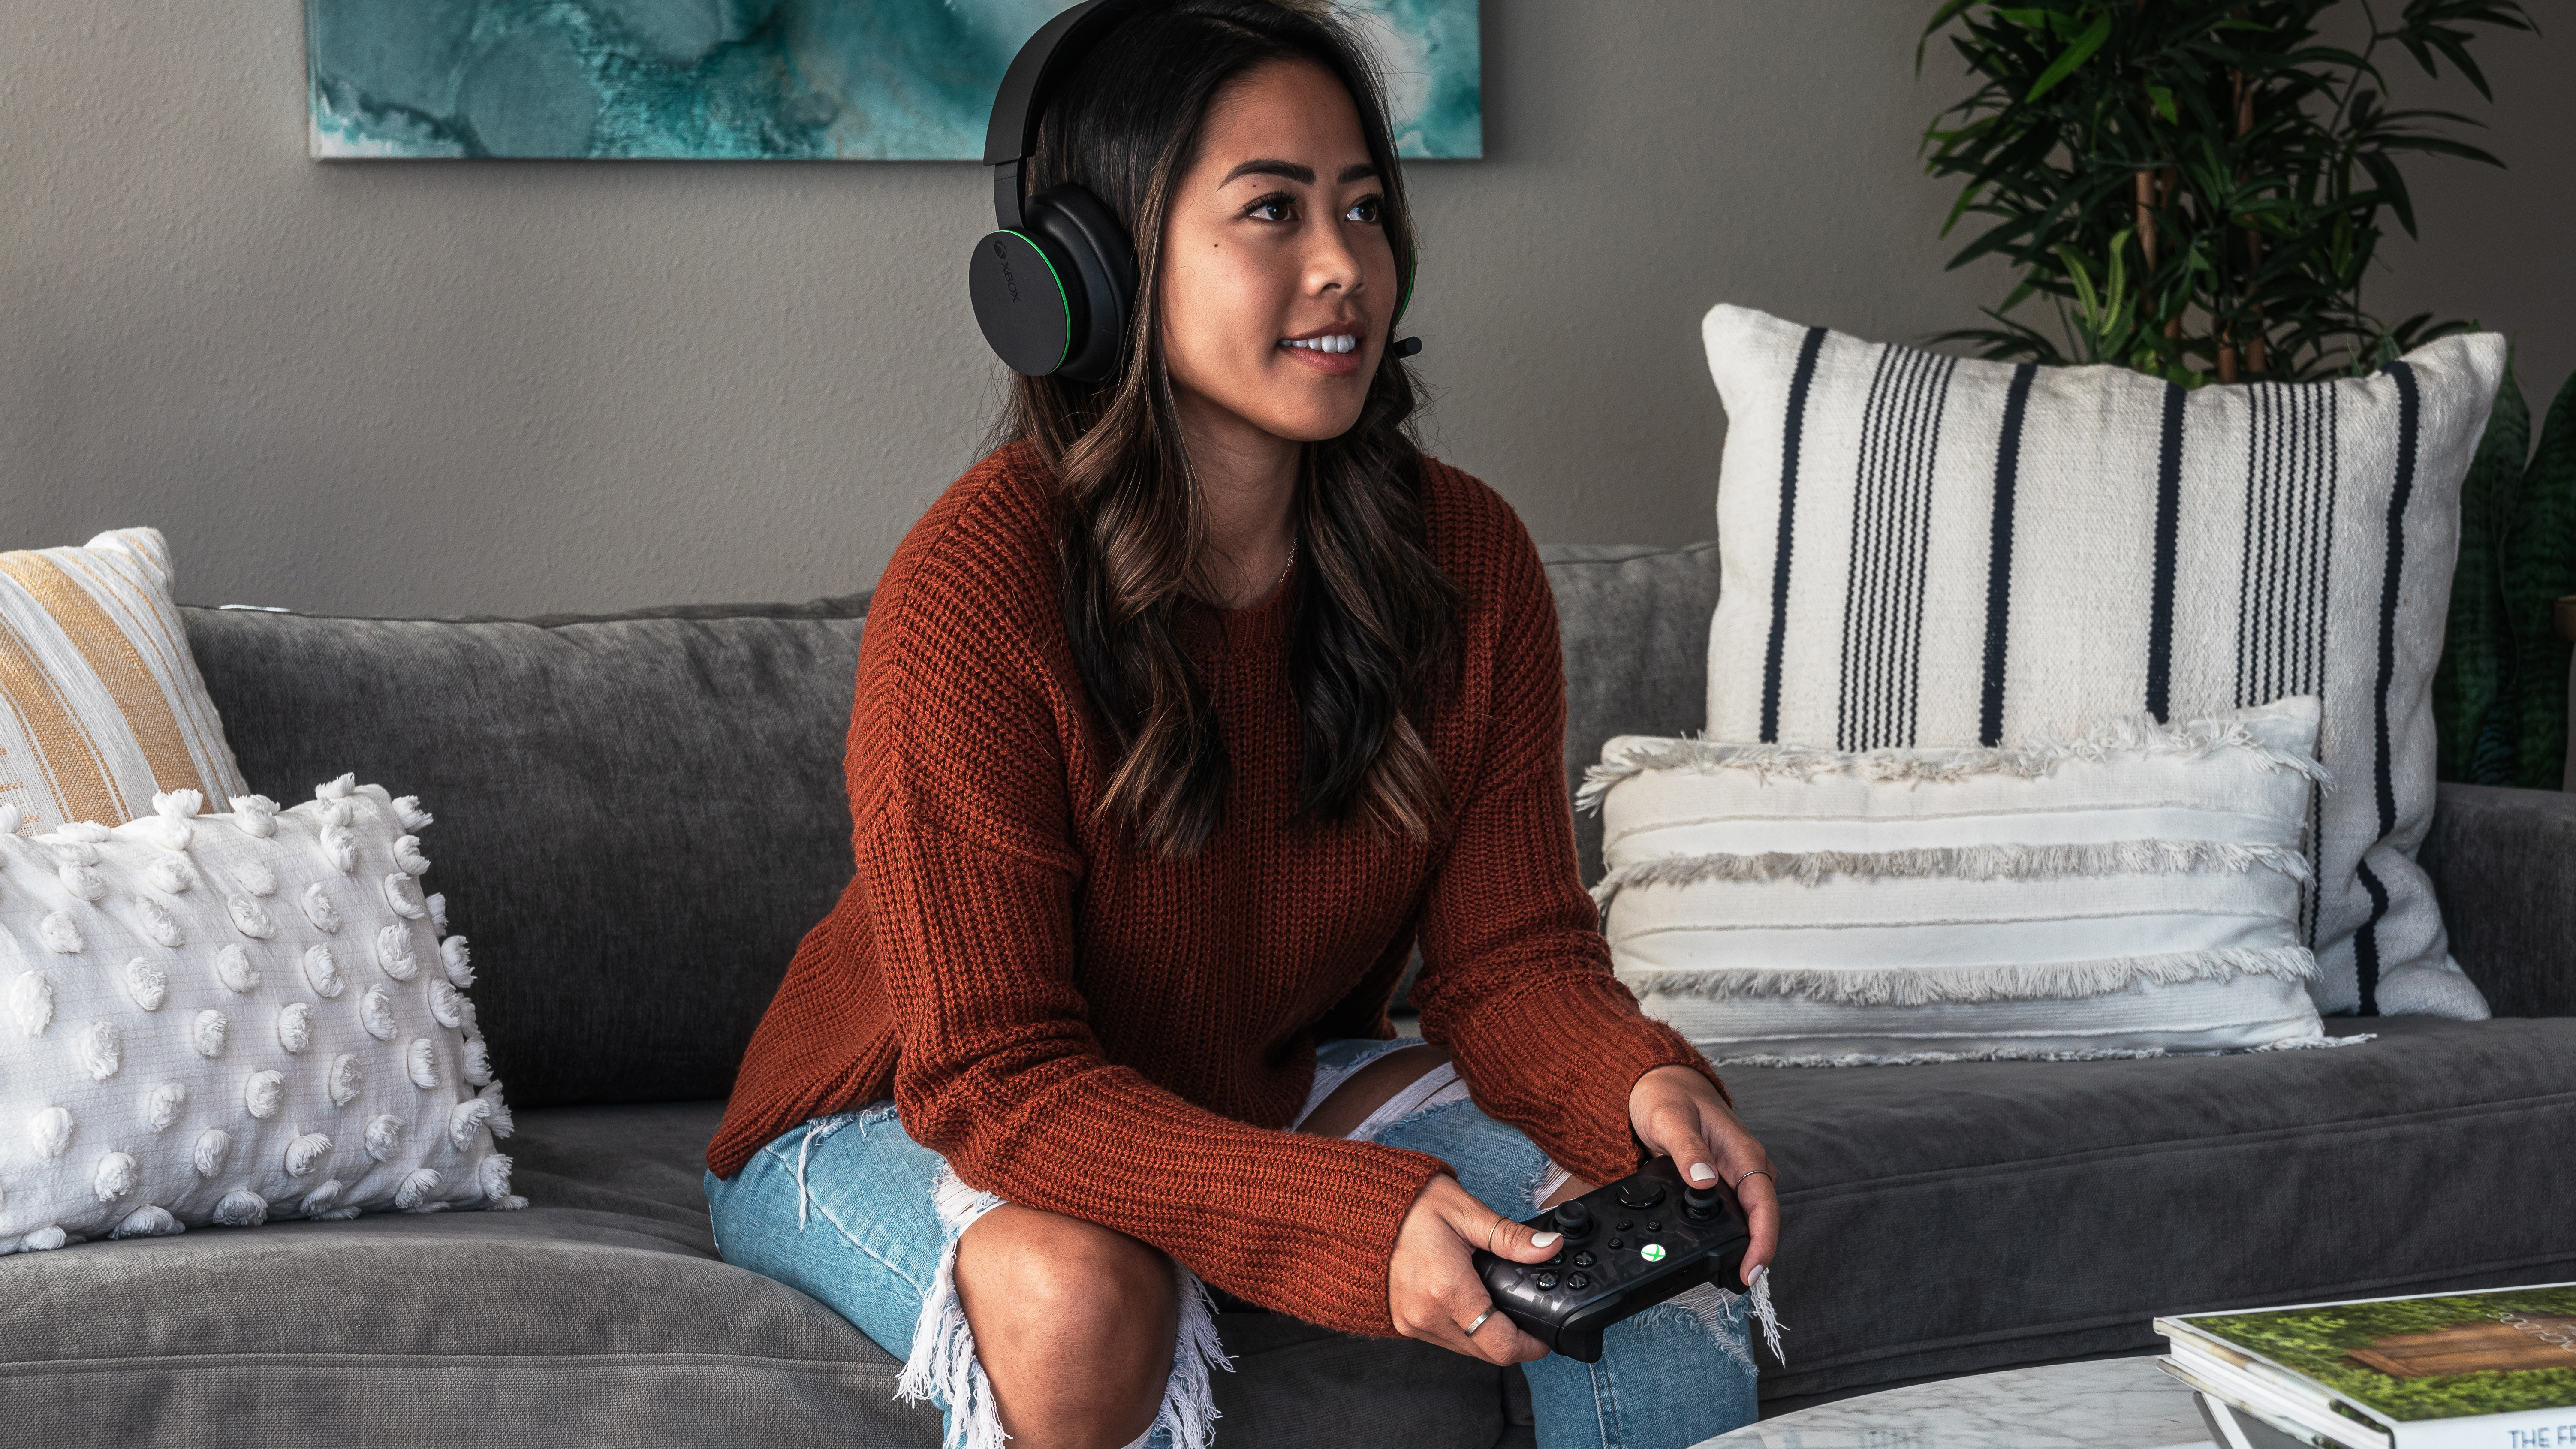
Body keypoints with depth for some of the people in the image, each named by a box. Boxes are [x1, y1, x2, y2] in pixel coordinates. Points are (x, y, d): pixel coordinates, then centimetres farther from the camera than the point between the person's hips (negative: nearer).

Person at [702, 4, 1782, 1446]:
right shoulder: (977, 586, -28)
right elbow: (996, 1080, -29)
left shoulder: (1467, 558, -12)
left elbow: (1512, 956, -9)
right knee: (1083, 1295, -38)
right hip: (903, 1117, -4)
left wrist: (1641, 1084, -34)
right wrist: (1356, 1221, -43)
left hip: (1279, 1087, 5)